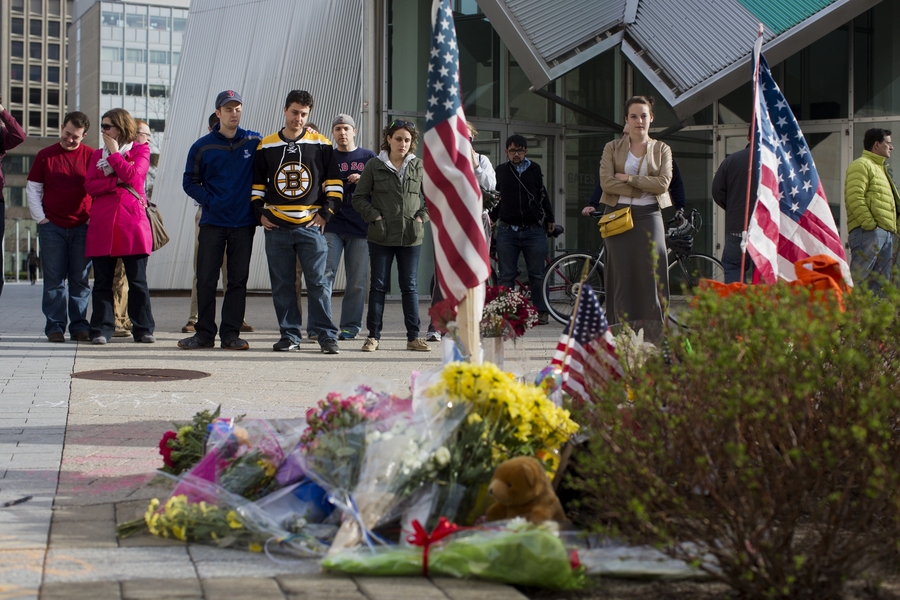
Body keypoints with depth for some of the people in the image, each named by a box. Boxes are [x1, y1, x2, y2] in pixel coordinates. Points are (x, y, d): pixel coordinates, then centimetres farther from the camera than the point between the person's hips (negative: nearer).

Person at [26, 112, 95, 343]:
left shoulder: (92, 156, 4)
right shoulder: (45, 155, 6)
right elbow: (32, 189, 9)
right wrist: (40, 218, 0)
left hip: (82, 227, 0)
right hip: (52, 227, 0)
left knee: (80, 279, 3)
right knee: (54, 279, 1)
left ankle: (79, 326, 9)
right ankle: (55, 327, 4)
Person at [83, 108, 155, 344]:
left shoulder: (140, 150, 9)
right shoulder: (97, 155, 18)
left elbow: (132, 175, -11)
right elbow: (90, 186, 4)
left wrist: (114, 152, -1)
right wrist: (117, 182, -8)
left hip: (132, 221, -3)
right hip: (102, 224, 3)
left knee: (137, 280, -2)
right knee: (102, 281, 2)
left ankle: (143, 329, 4)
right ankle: (101, 329, 5)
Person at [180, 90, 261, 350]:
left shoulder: (255, 142, 5)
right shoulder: (203, 146, 3)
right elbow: (189, 182, 7)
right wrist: (209, 200, -6)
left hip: (244, 223, 0)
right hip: (212, 222, 0)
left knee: (238, 280, 2)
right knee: (206, 280, -1)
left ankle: (231, 333, 7)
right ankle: (204, 333, 6)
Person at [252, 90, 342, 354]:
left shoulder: (321, 145, 5)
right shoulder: (266, 146, 10)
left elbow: (334, 183, 7)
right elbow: (257, 183, 16)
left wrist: (325, 213, -2)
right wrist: (260, 213, 5)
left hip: (311, 226, -2)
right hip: (276, 227, 2)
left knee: (318, 282, -5)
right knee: (282, 285, 3)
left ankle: (327, 335, -2)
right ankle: (289, 335, 10)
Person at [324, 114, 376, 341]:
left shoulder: (368, 157, 11)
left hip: (360, 226, 0)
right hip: (332, 226, 0)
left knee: (357, 280, 2)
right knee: (325, 273, -9)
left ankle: (350, 325, 11)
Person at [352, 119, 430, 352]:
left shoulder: (419, 167, 5)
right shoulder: (374, 166, 0)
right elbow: (359, 197, 3)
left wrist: (422, 216, 0)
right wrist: (374, 217, -9)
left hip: (411, 237, 1)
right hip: (381, 236, -1)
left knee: (410, 286, 5)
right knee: (379, 285, 3)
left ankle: (413, 337, 10)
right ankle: (373, 336, 9)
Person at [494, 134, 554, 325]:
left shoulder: (534, 169, 9)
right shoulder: (500, 171, 8)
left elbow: (543, 195, 19)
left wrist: (550, 219, 23)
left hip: (534, 230, 0)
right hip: (507, 230, 0)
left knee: (536, 274, 3)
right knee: (506, 275, 0)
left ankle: (541, 312, 11)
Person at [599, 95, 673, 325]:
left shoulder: (662, 150, 11)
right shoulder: (612, 148, 9)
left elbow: (663, 183, -5)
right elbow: (606, 182, -6)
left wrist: (628, 178, -9)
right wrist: (644, 187, -9)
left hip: (649, 217, 0)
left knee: (651, 276, -4)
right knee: (622, 277, -1)